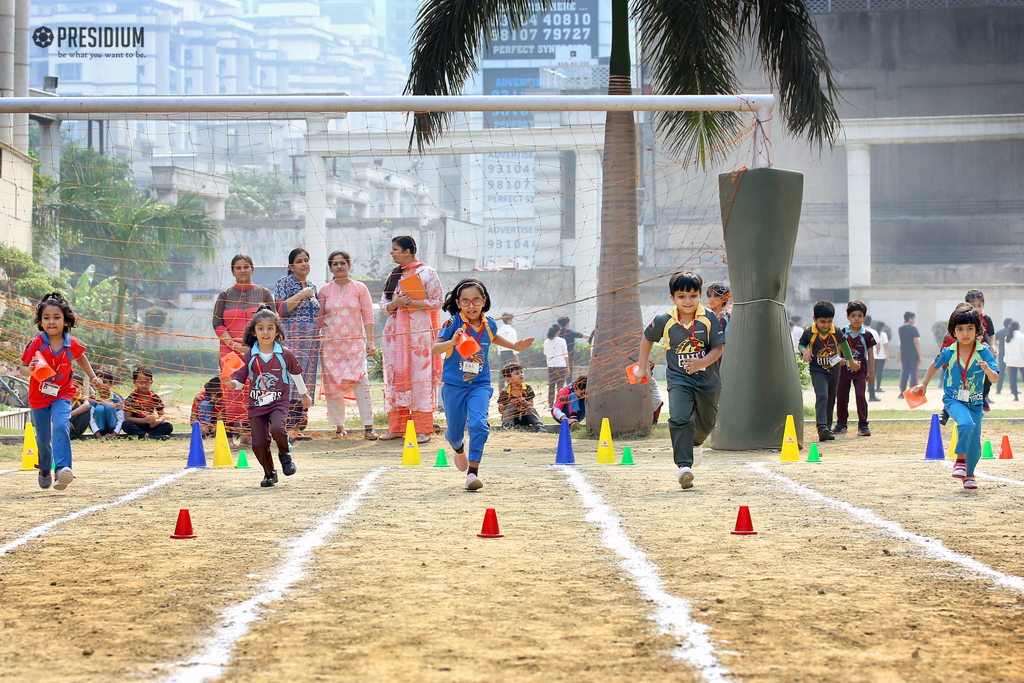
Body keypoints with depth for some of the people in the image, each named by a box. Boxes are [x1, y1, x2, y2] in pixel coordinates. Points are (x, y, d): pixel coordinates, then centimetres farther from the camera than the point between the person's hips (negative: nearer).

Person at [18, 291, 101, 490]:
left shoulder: (72, 345, -9)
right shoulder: (36, 345, -16)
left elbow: (81, 358, 15)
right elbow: (22, 368, -12)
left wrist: (93, 377, 14)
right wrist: (30, 369, -34)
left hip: (62, 394, 0)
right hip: (38, 397, 0)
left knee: (61, 427, -26)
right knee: (43, 439, 9)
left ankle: (63, 468, -33)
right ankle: (45, 470, 36)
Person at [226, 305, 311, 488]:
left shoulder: (285, 354, -3)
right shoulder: (250, 357, -1)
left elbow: (296, 374, 14)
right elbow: (240, 380, 1)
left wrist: (304, 395, 26)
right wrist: (231, 382, -23)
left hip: (279, 402, -2)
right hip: (256, 404, 2)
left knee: (277, 428, -30)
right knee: (259, 443, -2)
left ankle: (285, 454, 2)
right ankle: (269, 474, 23)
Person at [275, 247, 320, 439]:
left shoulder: (313, 287, 18)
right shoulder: (284, 283, 0)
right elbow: (280, 309, -12)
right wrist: (302, 295, -13)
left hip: (311, 339, 6)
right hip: (291, 338, -6)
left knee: (307, 382, 3)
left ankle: (299, 426, 6)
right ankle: (288, 427, -13)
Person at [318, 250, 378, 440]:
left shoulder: (359, 288, 6)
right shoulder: (324, 291, 8)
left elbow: (368, 317, 5)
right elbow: (319, 319, 12)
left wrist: (370, 341, -2)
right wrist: (316, 343, 8)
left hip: (355, 343, -2)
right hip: (330, 344, 2)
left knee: (361, 382, -14)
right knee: (333, 386, 0)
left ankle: (368, 427, -12)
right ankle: (339, 427, 9)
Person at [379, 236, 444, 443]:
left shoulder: (426, 272, 0)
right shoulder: (393, 275, 17)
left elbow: (437, 301, -5)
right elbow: (383, 305, 15)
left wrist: (411, 303, -14)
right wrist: (396, 303, -7)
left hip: (419, 330, -6)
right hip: (395, 330, 6)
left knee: (420, 377, -7)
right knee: (396, 376, 3)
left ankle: (423, 429, -4)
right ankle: (396, 427, 9)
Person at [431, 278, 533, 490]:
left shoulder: (489, 323, -1)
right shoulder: (454, 323, -14)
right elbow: (434, 349, -25)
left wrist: (514, 346, 17)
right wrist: (451, 342, -44)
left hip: (480, 385, 1)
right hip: (454, 385, -1)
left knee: (478, 423, -21)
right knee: (455, 431, 9)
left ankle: (473, 472, -14)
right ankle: (459, 449, 47)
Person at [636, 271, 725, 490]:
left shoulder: (709, 320, -9)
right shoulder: (664, 321, -7)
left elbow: (718, 348, -8)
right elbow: (648, 339, 11)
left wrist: (703, 362, -25)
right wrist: (643, 367, 11)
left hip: (707, 380, 2)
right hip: (679, 380, -1)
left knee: (706, 423, 18)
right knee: (680, 419, -22)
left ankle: (696, 443, 54)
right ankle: (684, 466, -22)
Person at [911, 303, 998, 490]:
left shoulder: (984, 352, -11)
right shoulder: (948, 353, -7)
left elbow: (995, 379, -17)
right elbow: (935, 365, 15)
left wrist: (988, 370, -37)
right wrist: (923, 384, 19)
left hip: (975, 402, 1)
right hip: (953, 399, -1)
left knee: (975, 443, 4)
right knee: (966, 423, -32)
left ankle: (969, 474, 30)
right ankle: (960, 460, -13)